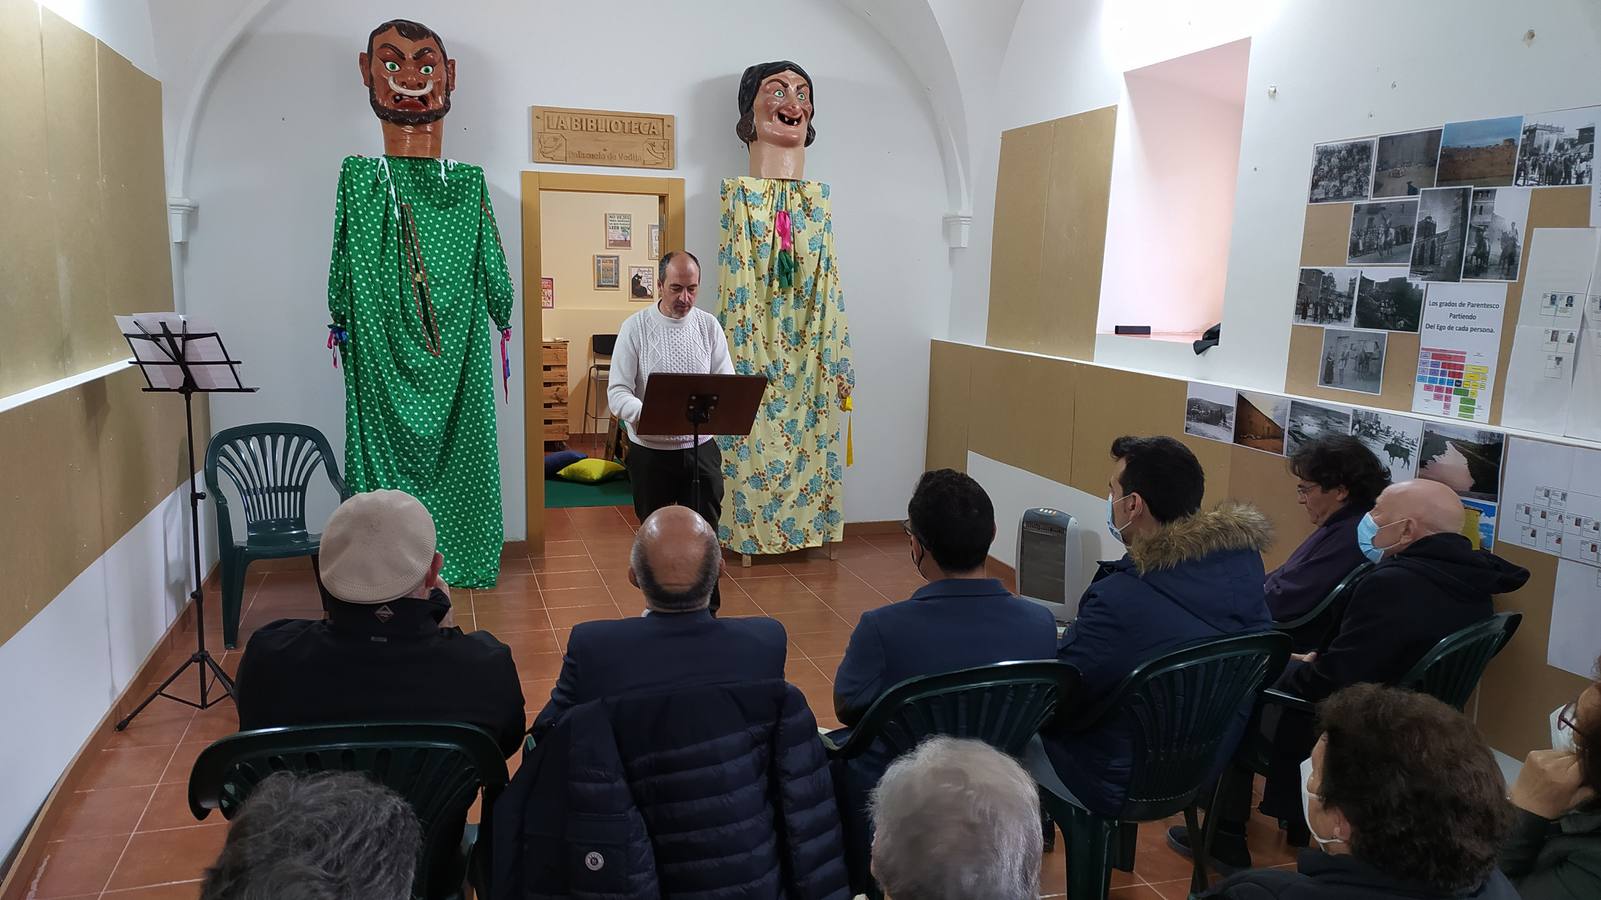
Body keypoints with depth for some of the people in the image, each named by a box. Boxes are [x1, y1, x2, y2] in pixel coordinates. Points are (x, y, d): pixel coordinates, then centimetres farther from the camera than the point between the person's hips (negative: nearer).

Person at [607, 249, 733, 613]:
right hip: (650, 451, -1)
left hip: (700, 449, 1)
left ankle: (707, 613, 15)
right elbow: (617, 392, -10)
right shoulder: (635, 327, -6)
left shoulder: (709, 326, 1)